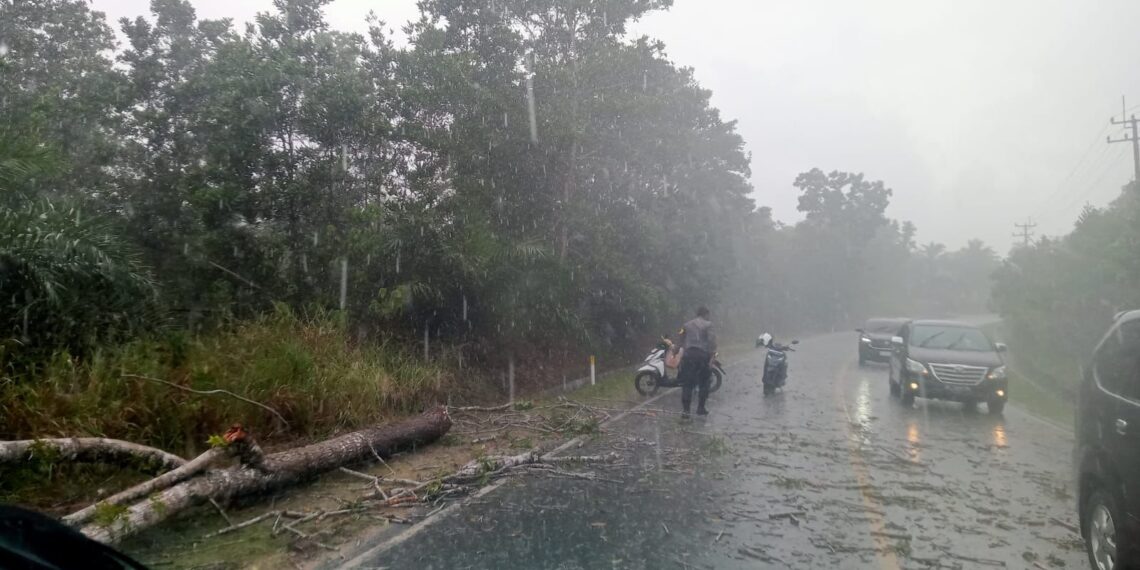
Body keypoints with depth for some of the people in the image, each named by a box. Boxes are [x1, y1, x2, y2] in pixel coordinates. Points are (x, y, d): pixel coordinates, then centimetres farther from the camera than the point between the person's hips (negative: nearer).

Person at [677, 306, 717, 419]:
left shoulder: (687, 325, 13)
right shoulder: (708, 325, 1)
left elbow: (682, 341, 10)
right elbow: (712, 341, -9)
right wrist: (712, 355, -7)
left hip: (688, 354, 3)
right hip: (702, 354, -3)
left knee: (687, 384, 2)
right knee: (703, 383, 12)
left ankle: (685, 410, -6)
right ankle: (700, 408, 15)